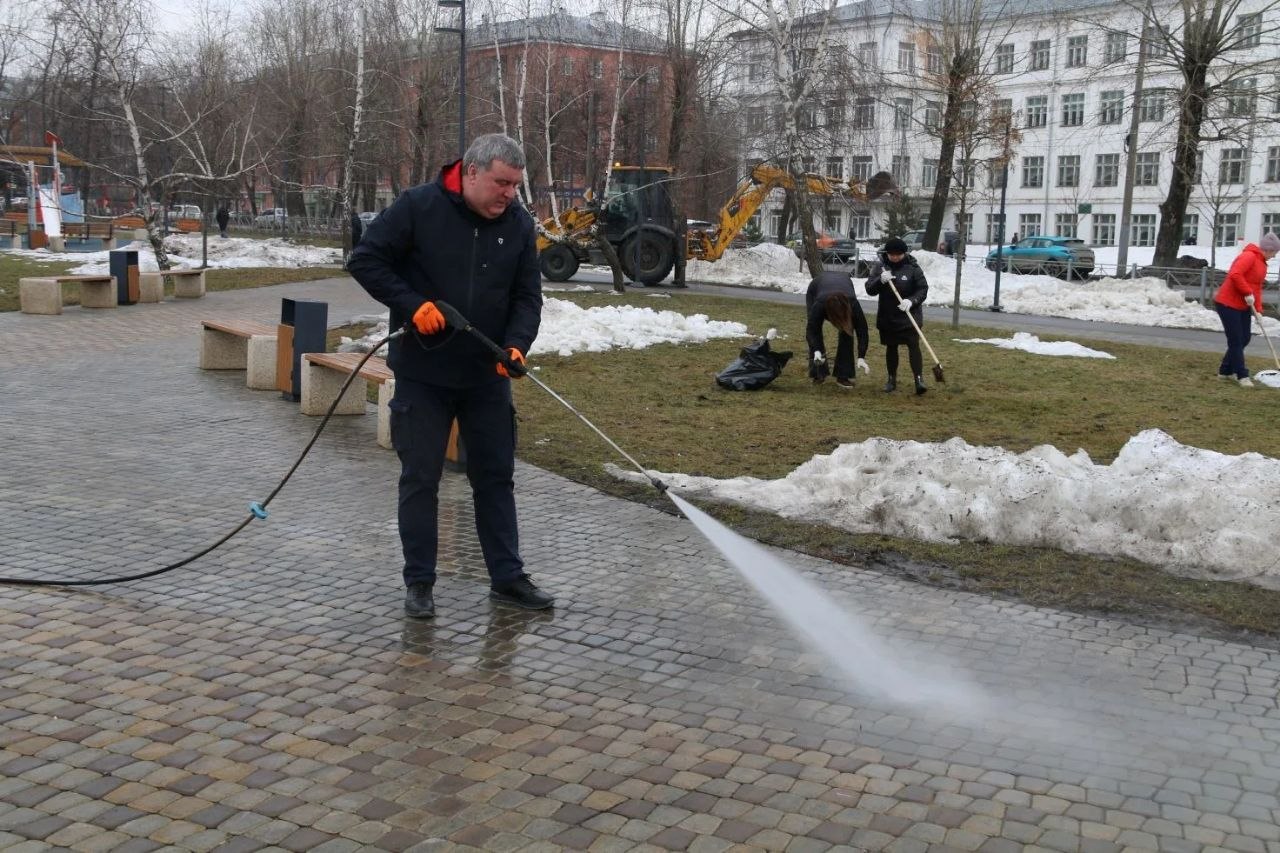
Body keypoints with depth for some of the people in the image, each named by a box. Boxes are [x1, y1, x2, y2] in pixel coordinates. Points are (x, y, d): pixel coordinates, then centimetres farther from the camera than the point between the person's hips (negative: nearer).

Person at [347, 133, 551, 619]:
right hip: (423, 374, -3)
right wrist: (412, 305, -19)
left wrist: (515, 346, -15)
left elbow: (527, 296, 3)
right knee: (420, 479, 4)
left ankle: (507, 578, 19)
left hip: (488, 376, 4)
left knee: (496, 477, 9)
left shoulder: (519, 224, 0)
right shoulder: (419, 207, -12)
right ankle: (419, 583, 16)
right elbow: (365, 260, -9)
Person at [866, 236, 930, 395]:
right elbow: (870, 289, -5)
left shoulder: (912, 268, -6)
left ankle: (919, 379, -16)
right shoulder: (880, 267, 0)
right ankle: (892, 379, 24)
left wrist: (911, 301, -24)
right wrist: (881, 280, -26)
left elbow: (923, 289, -5)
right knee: (891, 348, 11)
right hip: (887, 317, 3)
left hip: (909, 316, -3)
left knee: (913, 346, -12)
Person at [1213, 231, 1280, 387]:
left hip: (1243, 306, 10)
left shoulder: (1261, 262, 15)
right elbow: (1235, 275, -29)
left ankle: (1225, 371, 21)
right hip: (1227, 304, -10)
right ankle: (1242, 375, -3)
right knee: (1236, 341, -6)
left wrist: (1258, 310, 9)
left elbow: (1257, 287, 18)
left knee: (1244, 339, 11)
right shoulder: (1249, 256, -16)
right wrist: (1247, 293, -24)